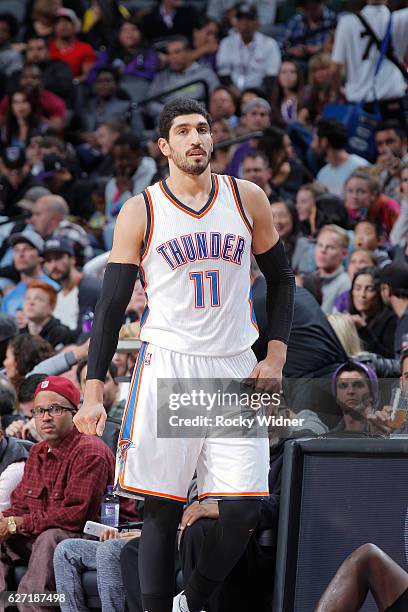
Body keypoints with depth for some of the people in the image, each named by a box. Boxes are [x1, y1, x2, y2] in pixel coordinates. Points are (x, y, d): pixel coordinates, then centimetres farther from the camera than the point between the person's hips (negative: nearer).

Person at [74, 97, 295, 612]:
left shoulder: (247, 199, 6)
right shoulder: (140, 212, 0)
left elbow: (281, 279, 16)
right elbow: (111, 307, 1)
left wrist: (276, 357, 4)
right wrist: (93, 392, -6)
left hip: (235, 373, 2)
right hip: (167, 367, -2)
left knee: (244, 509, -6)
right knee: (162, 511, -2)